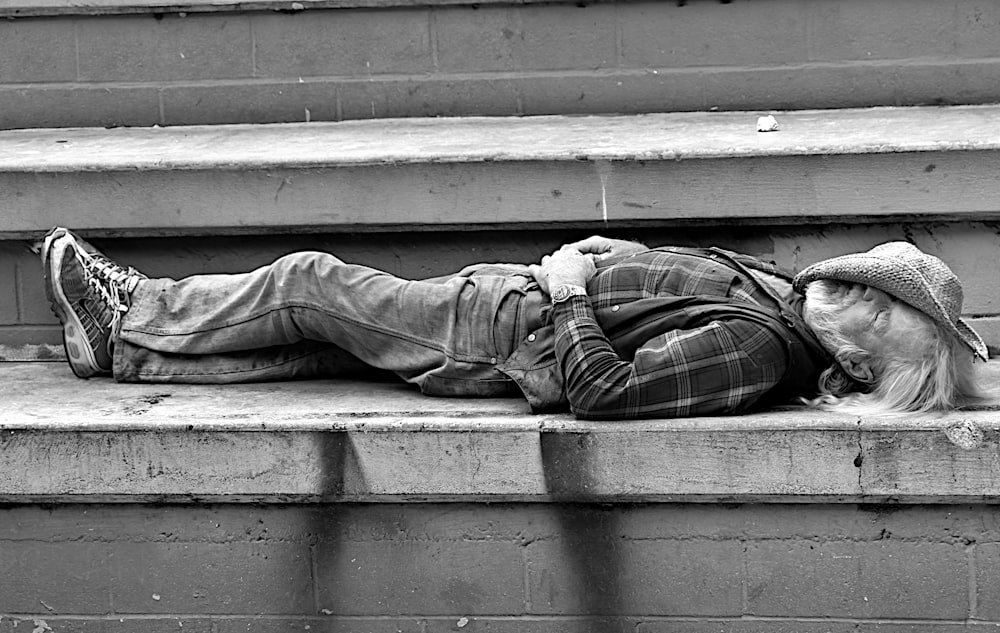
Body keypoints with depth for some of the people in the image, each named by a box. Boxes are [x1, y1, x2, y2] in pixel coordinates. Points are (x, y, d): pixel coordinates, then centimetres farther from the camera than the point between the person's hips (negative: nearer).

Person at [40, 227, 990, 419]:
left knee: (307, 283, 5)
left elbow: (601, 389, -34)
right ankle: (126, 345, 29)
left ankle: (136, 314, 26)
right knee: (323, 338, 16)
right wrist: (613, 257, 5)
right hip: (507, 294, 8)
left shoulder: (752, 351, -31)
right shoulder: (787, 301, -3)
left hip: (498, 335, -8)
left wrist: (566, 291, -22)